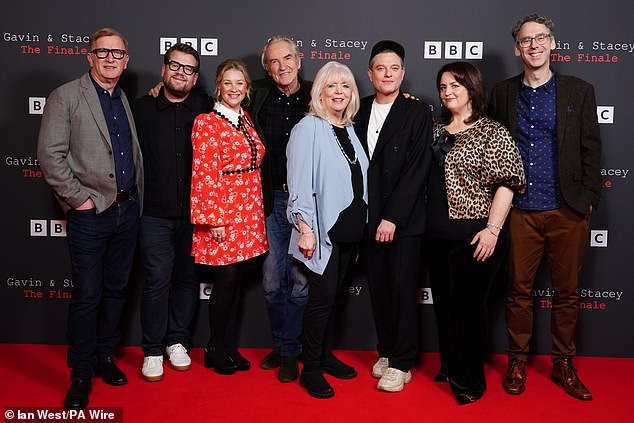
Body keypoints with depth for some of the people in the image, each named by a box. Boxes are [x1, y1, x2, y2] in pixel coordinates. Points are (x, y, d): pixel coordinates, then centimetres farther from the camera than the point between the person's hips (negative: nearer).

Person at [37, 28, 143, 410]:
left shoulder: (126, 101, 13)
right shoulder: (66, 97, -5)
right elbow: (50, 154, -11)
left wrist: (136, 198, 7)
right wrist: (78, 198, -13)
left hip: (128, 210, 6)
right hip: (91, 212, -5)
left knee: (117, 289, 14)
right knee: (87, 296, 0)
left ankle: (105, 358, 31)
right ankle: (81, 375, 15)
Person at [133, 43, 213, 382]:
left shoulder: (207, 109, 3)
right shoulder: (142, 109, 2)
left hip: (195, 214, 1)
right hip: (155, 214, -1)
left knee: (188, 279, 10)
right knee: (156, 281, 1)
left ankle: (176, 341, 28)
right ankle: (152, 350, 16)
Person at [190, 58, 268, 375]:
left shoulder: (246, 120, 14)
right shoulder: (206, 123, -7)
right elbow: (205, 174, -12)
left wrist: (257, 212, 15)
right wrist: (214, 219, -16)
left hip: (249, 213, 7)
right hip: (222, 213, -6)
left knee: (237, 281, 11)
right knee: (226, 280, -1)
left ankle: (230, 347, 24)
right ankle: (216, 349, 18)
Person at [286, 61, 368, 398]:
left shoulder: (349, 129, 13)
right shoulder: (308, 128, -8)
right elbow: (299, 183, -14)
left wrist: (363, 221, 12)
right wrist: (305, 229, -18)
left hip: (350, 229, 7)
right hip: (322, 230, -7)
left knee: (332, 294, 13)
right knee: (323, 296, -4)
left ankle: (322, 354, 27)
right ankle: (310, 370, 8)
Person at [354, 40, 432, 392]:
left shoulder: (418, 112, -4)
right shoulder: (359, 111, 10)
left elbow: (417, 170, -11)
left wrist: (393, 217, -15)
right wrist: (367, 216, 4)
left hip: (405, 219, -4)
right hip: (370, 217, 4)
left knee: (402, 286, -2)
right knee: (379, 287, 9)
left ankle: (401, 363, 10)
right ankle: (387, 351, 25)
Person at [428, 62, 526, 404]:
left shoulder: (492, 132, -7)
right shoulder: (436, 130, 11)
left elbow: (505, 183, -12)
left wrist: (493, 229, -18)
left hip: (473, 237, -6)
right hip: (437, 235, 6)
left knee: (466, 306, 2)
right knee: (443, 304, 15)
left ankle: (470, 382, 19)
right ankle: (449, 367, 34)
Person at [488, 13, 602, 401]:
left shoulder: (579, 91, 4)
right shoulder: (503, 93, 7)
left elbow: (591, 150, 4)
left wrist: (590, 198, -2)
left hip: (568, 211, 0)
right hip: (520, 210, 1)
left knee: (568, 292, 9)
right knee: (519, 290, 7)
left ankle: (564, 365, 24)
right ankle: (518, 362, 22)